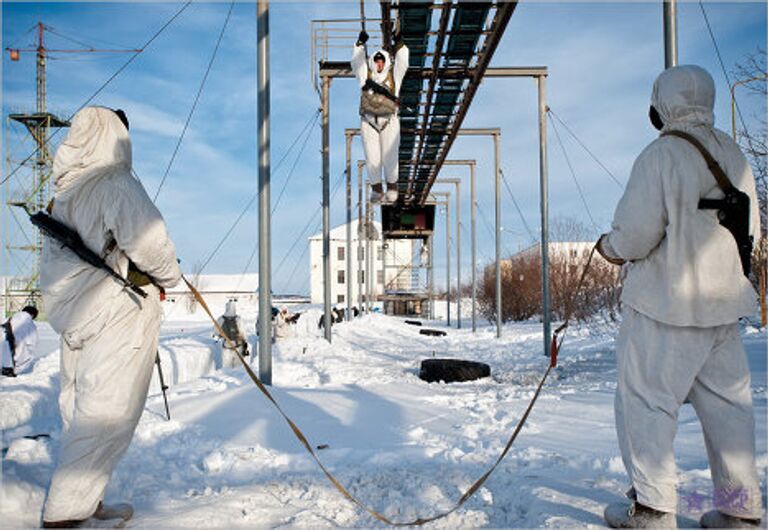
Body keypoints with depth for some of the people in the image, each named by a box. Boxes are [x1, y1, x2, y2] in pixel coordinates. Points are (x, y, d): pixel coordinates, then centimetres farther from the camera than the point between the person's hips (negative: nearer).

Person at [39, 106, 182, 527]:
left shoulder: (62, 189, 12)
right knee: (106, 415, -3)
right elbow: (148, 240, -23)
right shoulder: (116, 184, -14)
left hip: (72, 315, 9)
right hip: (119, 316, -9)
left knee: (80, 410, 15)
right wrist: (167, 276, -3)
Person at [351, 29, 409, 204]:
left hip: (389, 121, 0)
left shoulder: (394, 75, 14)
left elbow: (402, 61, 3)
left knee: (390, 158, -1)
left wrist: (399, 43, -6)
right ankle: (376, 190, 14)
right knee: (372, 159, -2)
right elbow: (357, 60, 5)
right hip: (369, 122, 0)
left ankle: (392, 188, 18)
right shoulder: (365, 75, 14)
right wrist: (360, 43, -5)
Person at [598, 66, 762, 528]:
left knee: (646, 398, 0)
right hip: (726, 299, 8)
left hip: (668, 300, -8)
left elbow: (636, 232, -18)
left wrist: (610, 247, 2)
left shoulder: (662, 154, -13)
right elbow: (750, 227, 16)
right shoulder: (733, 153, 11)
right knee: (726, 400, 14)